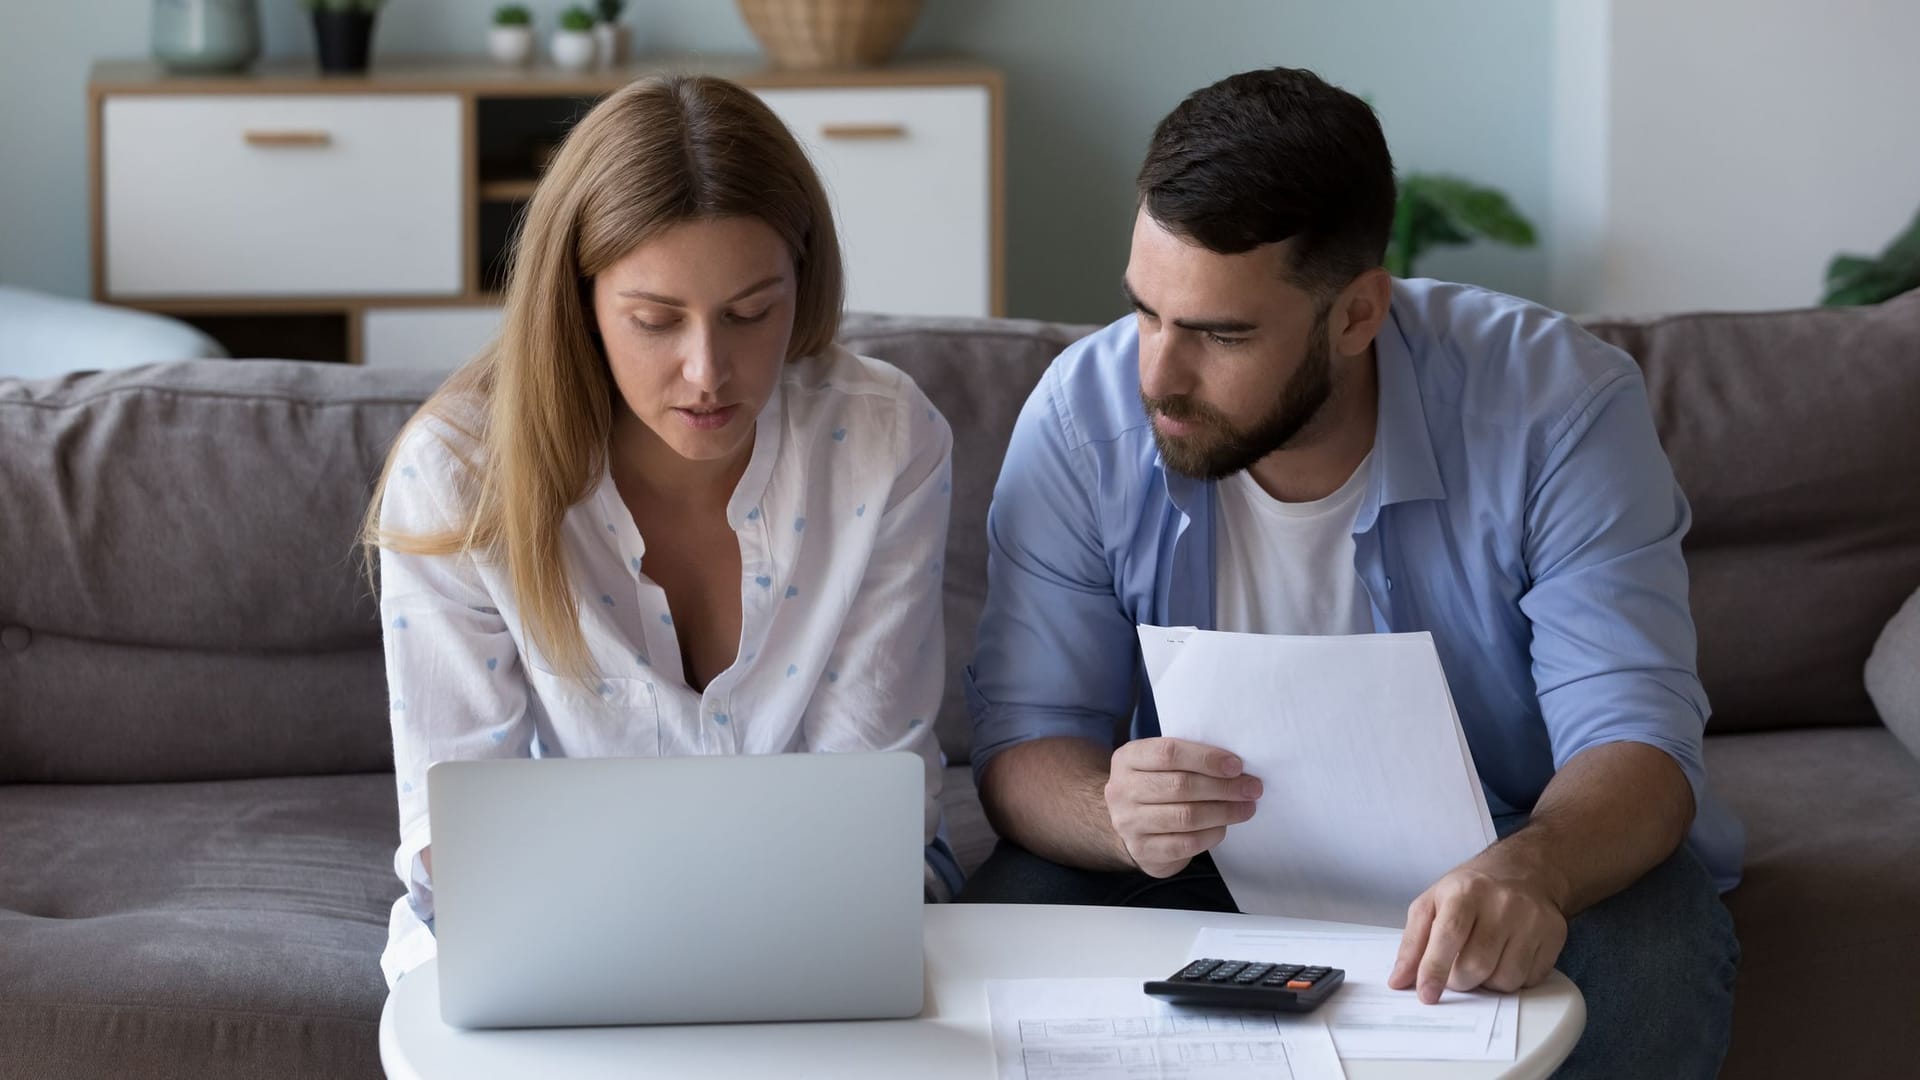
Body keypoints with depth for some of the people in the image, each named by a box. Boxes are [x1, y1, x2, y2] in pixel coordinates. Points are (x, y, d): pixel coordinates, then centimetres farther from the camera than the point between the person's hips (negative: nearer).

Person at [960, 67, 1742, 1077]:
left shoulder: (1557, 401, -19)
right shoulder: (1082, 417, -14)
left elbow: (1634, 738, -23)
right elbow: (1025, 743, -11)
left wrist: (1528, 873, -47)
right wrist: (1119, 817, -37)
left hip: (1525, 854, -2)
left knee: (1640, 972, -33)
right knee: (1008, 913, -26)